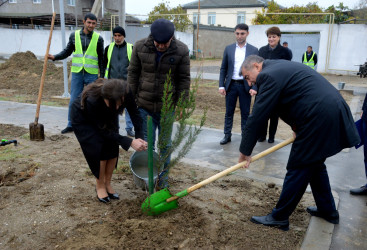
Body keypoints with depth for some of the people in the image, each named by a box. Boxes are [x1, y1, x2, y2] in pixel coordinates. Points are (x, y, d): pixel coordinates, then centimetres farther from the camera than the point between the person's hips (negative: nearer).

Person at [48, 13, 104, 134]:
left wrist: (102, 76, 1)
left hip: (92, 74, -1)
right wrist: (54, 57, -3)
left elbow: (101, 58, 4)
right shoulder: (74, 35, 5)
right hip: (77, 73, 2)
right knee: (74, 100, 5)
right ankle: (71, 125, 16)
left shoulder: (98, 38, 1)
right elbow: (67, 51, 13)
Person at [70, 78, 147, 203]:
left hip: (106, 117, 4)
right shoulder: (92, 101, -43)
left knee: (113, 147, -6)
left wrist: (139, 137, -27)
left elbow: (134, 113, -16)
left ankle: (107, 183, 14)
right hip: (82, 118, -4)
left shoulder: (125, 94, -34)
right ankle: (100, 186, 8)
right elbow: (104, 131, -32)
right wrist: (130, 142, -35)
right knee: (99, 149, -14)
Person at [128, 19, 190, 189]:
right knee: (146, 142, 9)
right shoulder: (140, 47, -7)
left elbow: (184, 79, -4)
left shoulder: (181, 50, -10)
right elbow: (133, 73, 2)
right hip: (144, 105, 1)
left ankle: (163, 178, 28)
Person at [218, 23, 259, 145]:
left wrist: (254, 87, -11)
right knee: (229, 112, 8)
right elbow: (223, 69, 7)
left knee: (245, 113, 6)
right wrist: (221, 86, -1)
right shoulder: (228, 49, 6)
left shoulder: (253, 50, 1)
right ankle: (227, 135, 20)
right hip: (231, 85, 2)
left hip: (245, 85, -1)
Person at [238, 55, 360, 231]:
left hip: (319, 119, -10)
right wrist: (297, 126, 17)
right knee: (315, 164, 23)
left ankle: (279, 217, 15)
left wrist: (245, 151, -6)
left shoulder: (269, 75, -13)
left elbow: (256, 117, -13)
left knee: (297, 169, 1)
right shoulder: (281, 67, 18)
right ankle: (328, 210, 38)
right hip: (335, 113, 10)